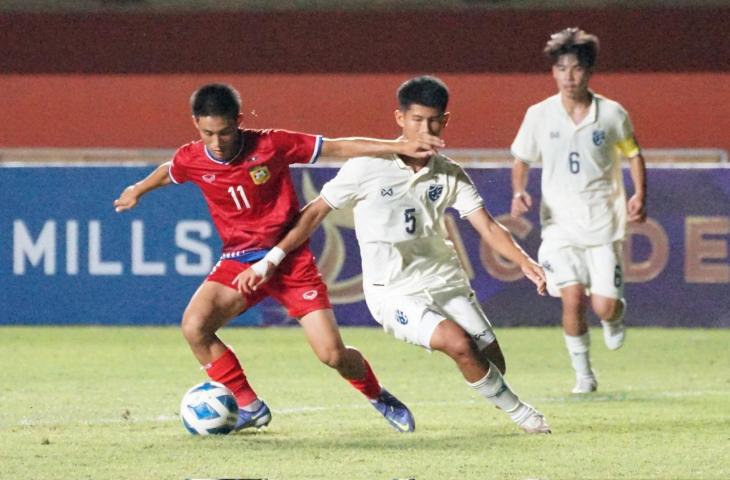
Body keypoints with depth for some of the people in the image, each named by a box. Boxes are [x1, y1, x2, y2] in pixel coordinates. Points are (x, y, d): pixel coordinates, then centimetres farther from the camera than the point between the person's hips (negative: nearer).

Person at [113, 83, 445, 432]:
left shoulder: (271, 146, -14)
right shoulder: (190, 161, -7)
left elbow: (339, 148, -8)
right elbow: (167, 173, 20)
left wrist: (400, 147, -12)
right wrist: (137, 191, 37)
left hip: (290, 258, -2)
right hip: (239, 262, 2)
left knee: (332, 354, -10)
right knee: (194, 326, -24)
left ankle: (378, 398, 24)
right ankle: (250, 407, -6)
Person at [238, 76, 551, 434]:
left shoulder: (450, 175, 1)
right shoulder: (368, 167, -11)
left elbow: (488, 227, -2)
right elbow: (315, 213, -5)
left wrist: (526, 263, -19)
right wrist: (269, 263, -7)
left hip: (446, 282, 5)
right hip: (394, 293, -5)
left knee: (492, 362, 1)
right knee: (459, 343, -25)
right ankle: (518, 412, -6)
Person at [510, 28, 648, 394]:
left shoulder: (612, 114, -3)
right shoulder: (539, 116, -2)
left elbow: (633, 154, 12)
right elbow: (521, 161, 11)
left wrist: (639, 196, -2)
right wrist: (519, 192, -9)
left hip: (604, 223, 0)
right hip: (560, 224, 0)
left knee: (604, 306, -7)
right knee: (572, 299, -15)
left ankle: (615, 318, 32)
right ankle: (583, 374, 6)